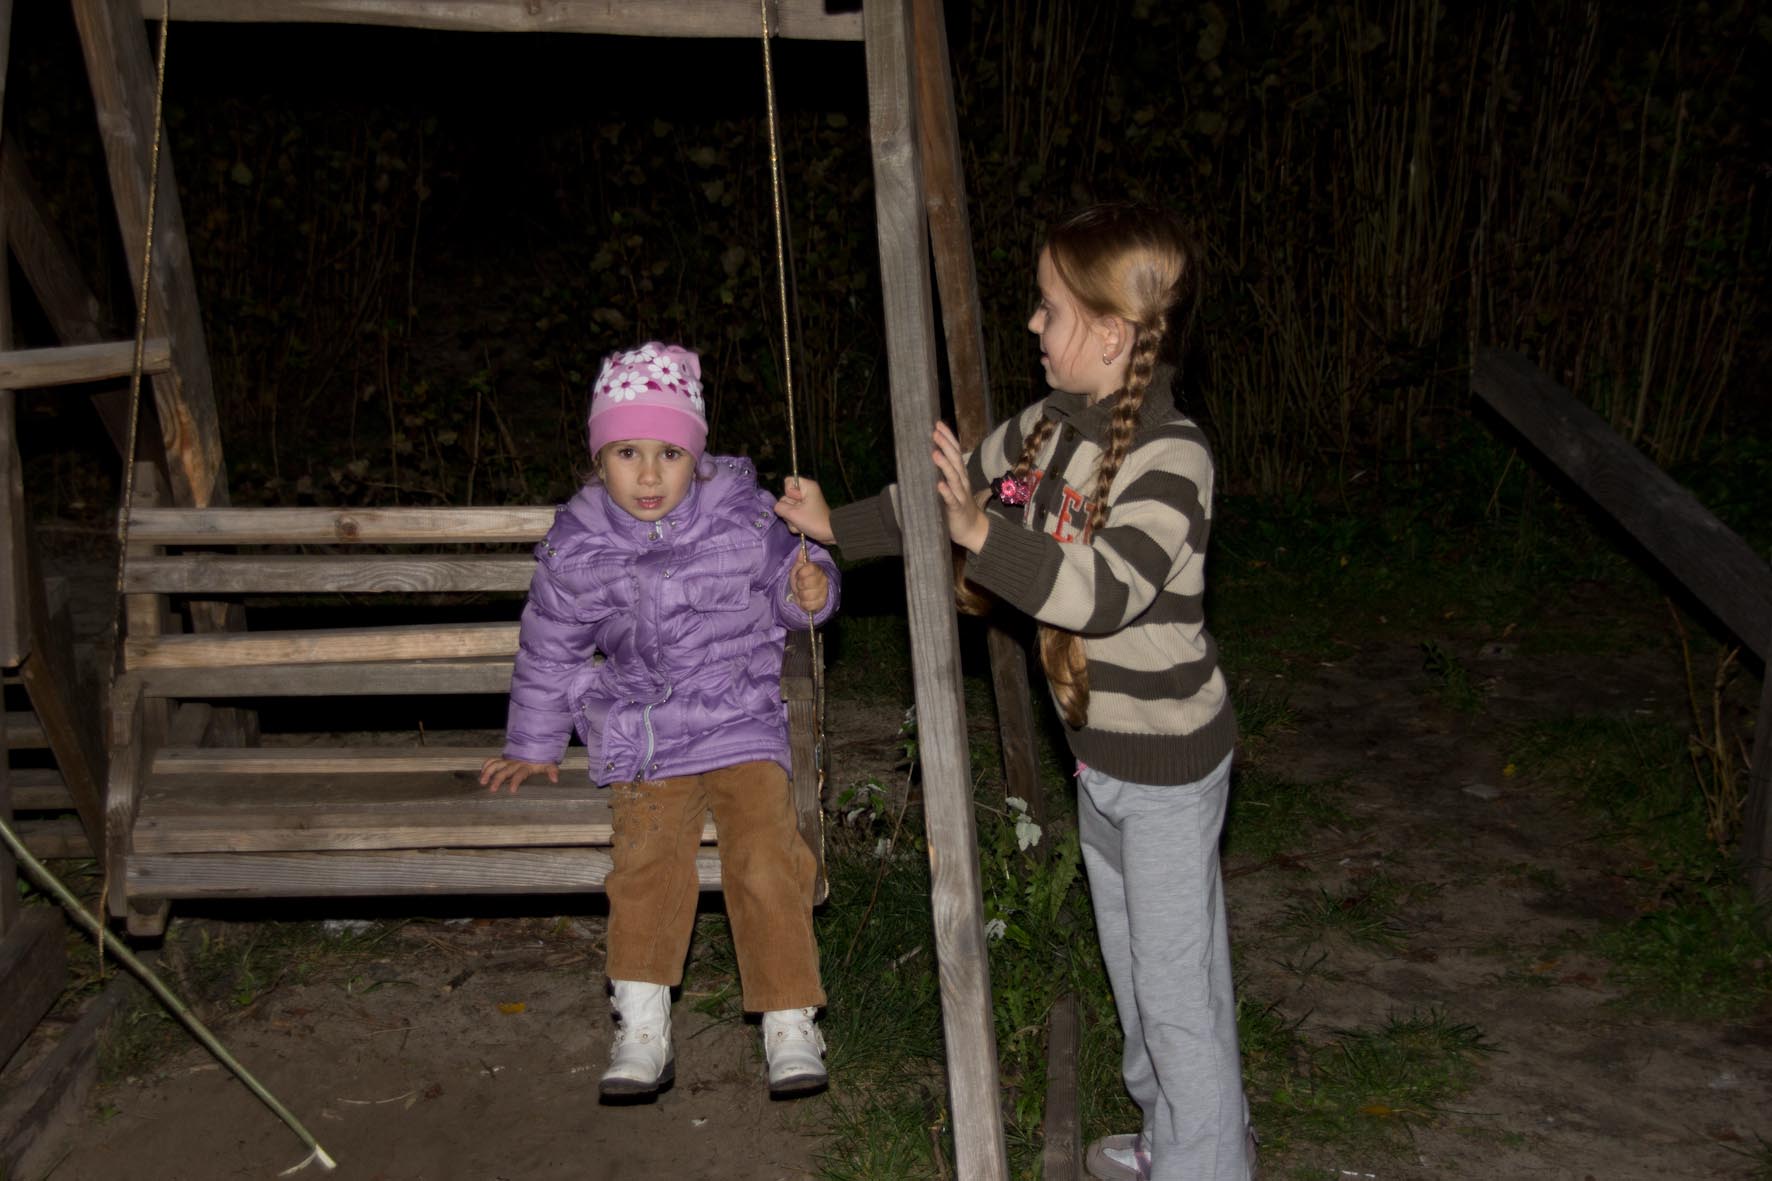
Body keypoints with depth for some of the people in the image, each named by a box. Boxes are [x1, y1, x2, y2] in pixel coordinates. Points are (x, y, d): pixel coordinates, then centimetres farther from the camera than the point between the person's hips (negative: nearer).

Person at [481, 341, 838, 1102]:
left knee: (764, 858, -19)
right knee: (648, 859, -22)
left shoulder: (743, 519, -3)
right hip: (641, 738, 1)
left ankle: (790, 1024, -9)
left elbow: (785, 579, 15)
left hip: (741, 724, -1)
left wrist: (810, 591, -10)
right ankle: (641, 1028, -14)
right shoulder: (576, 550, 0)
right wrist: (532, 746, 22)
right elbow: (548, 651, 14)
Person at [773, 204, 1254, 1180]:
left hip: (1165, 762, -9)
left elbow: (1105, 590, -35)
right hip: (1100, 750, 9)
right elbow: (950, 494, 15)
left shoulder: (1171, 456, -25)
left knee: (1176, 979, 4)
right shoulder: (1049, 426, 2)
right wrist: (836, 526, 12)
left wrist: (981, 533, -42)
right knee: (1130, 961, 23)